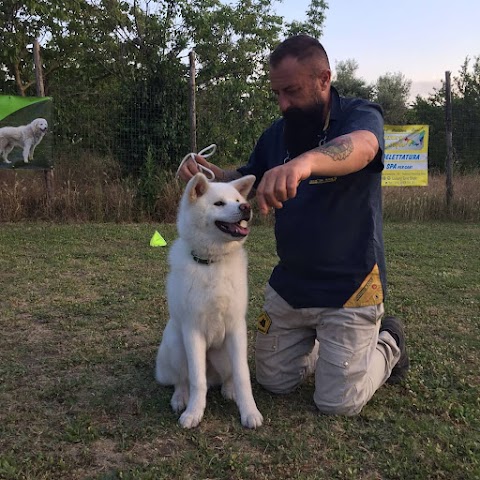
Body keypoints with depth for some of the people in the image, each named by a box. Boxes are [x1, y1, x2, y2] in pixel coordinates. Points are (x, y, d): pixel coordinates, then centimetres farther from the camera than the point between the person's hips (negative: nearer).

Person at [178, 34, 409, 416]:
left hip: (349, 288, -5)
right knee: (274, 381, 13)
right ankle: (323, 344, 40)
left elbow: (361, 146, -38)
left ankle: (388, 344, 27)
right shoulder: (276, 134, 4)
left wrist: (305, 161, -60)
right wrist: (213, 175, -10)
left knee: (338, 403, -1)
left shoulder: (360, 116, -14)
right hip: (288, 284, 6)